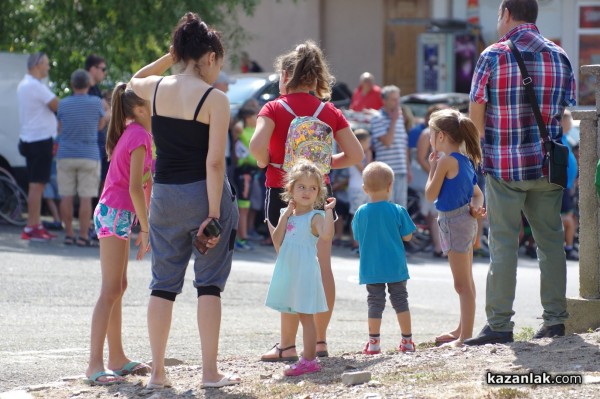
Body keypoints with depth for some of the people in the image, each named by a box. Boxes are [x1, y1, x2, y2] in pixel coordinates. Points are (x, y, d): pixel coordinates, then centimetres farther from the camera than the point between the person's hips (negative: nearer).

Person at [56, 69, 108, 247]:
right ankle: (83, 236, -5)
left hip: (66, 156, 2)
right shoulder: (96, 103, -6)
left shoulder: (63, 104, 1)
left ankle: (69, 234, 8)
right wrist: (108, 117, 31)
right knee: (86, 198, -2)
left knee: (66, 197, 7)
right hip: (88, 156, -2)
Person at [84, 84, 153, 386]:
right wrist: (146, 230, -17)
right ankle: (95, 365, -16)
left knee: (118, 287, 14)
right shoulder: (140, 136, -15)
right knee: (111, 290, -12)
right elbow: (135, 187, -20)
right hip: (116, 214, -10)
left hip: (114, 214, 10)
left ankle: (117, 358, 21)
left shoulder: (132, 132, 13)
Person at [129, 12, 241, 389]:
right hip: (204, 193, -4)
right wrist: (214, 213, -15)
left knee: (163, 283, 10)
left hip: (165, 195, 4)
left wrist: (172, 56, 19)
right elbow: (214, 162, -16)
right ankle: (210, 372, 4)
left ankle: (158, 371, 11)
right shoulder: (215, 99, -11)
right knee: (209, 284, 3)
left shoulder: (156, 89, 2)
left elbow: (135, 80, 29)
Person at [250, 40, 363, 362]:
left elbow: (257, 145, -22)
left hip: (282, 193, -3)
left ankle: (288, 345, -1)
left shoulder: (274, 109, -6)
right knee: (322, 268, 8)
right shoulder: (329, 112, 4)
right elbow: (355, 154, 3)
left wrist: (264, 162, -3)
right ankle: (320, 339, 13)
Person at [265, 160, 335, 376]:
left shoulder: (315, 217, -9)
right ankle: (309, 358, 17)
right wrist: (285, 216, -5)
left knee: (306, 316, -6)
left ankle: (309, 360, -4)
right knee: (302, 316, 11)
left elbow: (326, 235, -28)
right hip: (288, 271, 7)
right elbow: (277, 241, 2)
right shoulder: (286, 215, 11)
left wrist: (328, 211, -28)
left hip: (305, 272, -7)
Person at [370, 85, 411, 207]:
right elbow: (387, 141, -16)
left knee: (401, 205, 8)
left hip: (401, 171, 7)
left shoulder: (400, 118, 16)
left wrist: (408, 169, 18)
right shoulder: (378, 119, -6)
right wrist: (393, 121, -11)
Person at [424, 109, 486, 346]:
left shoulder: (446, 161, -16)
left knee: (462, 283, -7)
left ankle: (465, 335, -6)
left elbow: (431, 194, -13)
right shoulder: (465, 161, 11)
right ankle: (463, 330, 29)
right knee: (465, 281, 18)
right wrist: (476, 208, -5)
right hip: (465, 220, 10)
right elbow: (478, 193, 15)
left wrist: (432, 167, -1)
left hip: (454, 222, -10)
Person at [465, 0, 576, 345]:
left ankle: (500, 324, -1)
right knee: (551, 240, 10)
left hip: (503, 165, -3)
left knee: (503, 243, 0)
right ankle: (555, 318, 11)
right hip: (547, 164, 3)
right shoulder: (559, 56, 5)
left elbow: (476, 112, -3)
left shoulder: (493, 56, -7)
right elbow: (568, 112, 7)